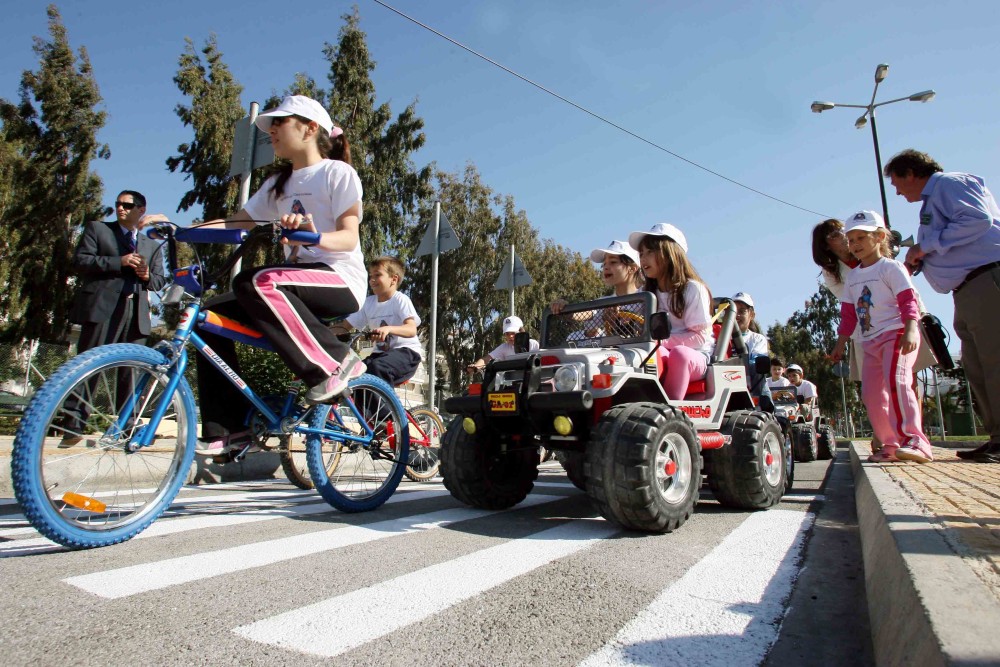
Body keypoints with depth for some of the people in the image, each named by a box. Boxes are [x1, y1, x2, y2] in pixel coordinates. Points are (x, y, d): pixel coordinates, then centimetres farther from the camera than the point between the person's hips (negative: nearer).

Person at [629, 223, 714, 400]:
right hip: (662, 355, 4)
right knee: (655, 352, -32)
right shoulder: (649, 294, 16)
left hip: (696, 357, -3)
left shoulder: (692, 289, -2)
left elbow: (700, 337, -8)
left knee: (679, 353, -38)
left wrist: (663, 340, -20)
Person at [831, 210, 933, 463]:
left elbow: (909, 301, -11)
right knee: (871, 394, 3)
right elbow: (848, 314, 20)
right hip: (870, 342, 7)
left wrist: (910, 330, -26)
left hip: (896, 335, -7)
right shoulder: (852, 276, 17)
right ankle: (891, 445, 13)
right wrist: (840, 344, 18)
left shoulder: (891, 267, -2)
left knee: (896, 381, -25)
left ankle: (916, 441, -23)